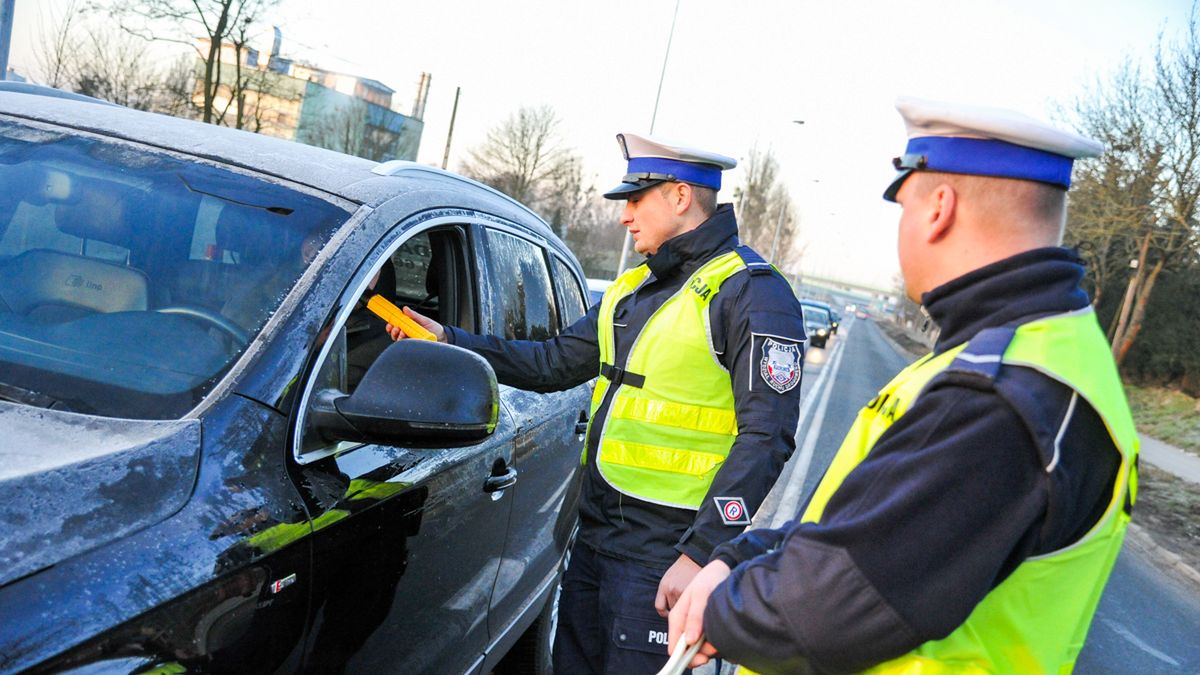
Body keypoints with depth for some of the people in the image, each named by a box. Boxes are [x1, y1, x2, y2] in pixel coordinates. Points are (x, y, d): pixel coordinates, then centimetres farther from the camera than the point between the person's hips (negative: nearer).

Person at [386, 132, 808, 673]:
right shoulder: (635, 287, 14)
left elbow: (767, 437, -18)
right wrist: (447, 340, 12)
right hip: (595, 532, 8)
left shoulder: (750, 292, -13)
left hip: (661, 555, -8)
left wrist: (700, 554, -22)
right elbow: (554, 364, 17)